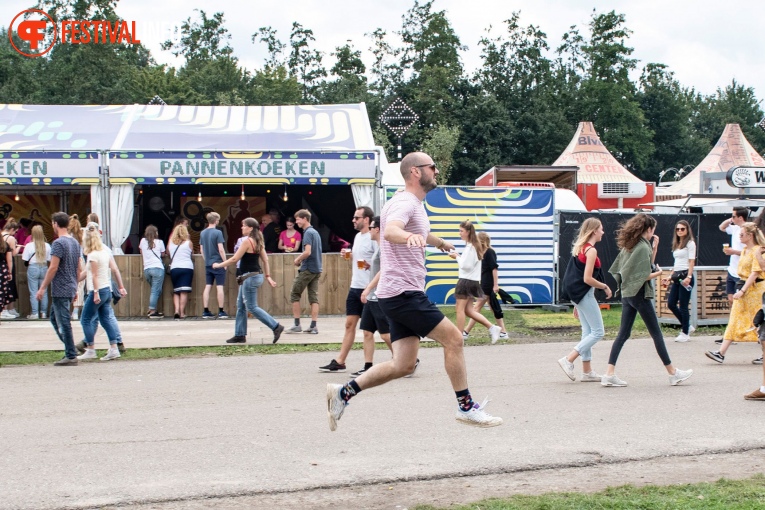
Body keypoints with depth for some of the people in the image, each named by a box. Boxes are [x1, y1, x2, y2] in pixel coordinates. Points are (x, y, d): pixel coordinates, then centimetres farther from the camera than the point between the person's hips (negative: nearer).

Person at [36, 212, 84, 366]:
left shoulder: (58, 243, -14)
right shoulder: (75, 242, 11)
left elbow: (53, 268, -18)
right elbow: (79, 268, 15)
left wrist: (43, 288, -13)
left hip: (60, 290, -8)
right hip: (70, 288, 8)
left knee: (63, 323, -3)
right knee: (55, 318, 18)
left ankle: (71, 356, -1)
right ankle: (70, 350, 16)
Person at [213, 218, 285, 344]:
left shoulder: (247, 242, -16)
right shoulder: (258, 242, 11)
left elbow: (234, 259, -14)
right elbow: (265, 260, 12)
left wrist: (219, 265, -3)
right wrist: (268, 276, 15)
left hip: (250, 277, -10)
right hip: (256, 275, 10)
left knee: (252, 307, -6)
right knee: (240, 306, 13)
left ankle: (276, 327, -8)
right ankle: (240, 335, 16)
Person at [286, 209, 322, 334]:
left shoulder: (308, 233, -13)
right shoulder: (315, 232, 15)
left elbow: (307, 252, -23)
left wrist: (298, 259, -7)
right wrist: (301, 258, 14)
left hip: (307, 269, -9)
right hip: (317, 269, 9)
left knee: (295, 295, 2)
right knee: (314, 297, 5)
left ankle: (297, 325, 2)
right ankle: (313, 326, 0)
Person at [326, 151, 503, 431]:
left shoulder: (415, 205, 18)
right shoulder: (404, 202, -14)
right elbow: (390, 231, -37)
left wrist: (440, 242, 59)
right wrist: (409, 236, -58)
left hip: (400, 295, 10)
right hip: (404, 293, -10)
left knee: (404, 365, 4)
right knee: (453, 338, -8)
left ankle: (344, 392, 5)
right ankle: (467, 407, 0)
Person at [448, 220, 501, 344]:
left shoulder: (470, 247, -15)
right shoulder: (475, 246, 15)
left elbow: (466, 265, -19)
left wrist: (457, 257, -6)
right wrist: (459, 257, 6)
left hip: (467, 281, -10)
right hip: (472, 281, 10)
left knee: (460, 309, -2)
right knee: (468, 310, 10)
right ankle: (492, 328, 6)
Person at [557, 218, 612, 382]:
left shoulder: (580, 248, 14)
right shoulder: (591, 250, -15)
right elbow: (588, 279, -21)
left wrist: (577, 304, 20)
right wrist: (605, 287, -7)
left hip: (577, 293, 10)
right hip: (585, 294, -10)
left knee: (588, 331, 13)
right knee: (598, 332, -3)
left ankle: (587, 371, 15)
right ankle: (568, 360, -8)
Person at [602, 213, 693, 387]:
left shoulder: (628, 246, 11)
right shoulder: (643, 247, -15)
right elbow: (645, 275, -19)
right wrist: (658, 272, -3)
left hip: (627, 293, 8)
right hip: (640, 294, -8)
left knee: (623, 334, 6)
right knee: (656, 334, 2)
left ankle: (609, 374, -3)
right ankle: (673, 373, 11)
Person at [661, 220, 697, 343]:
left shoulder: (690, 243, -4)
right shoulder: (676, 244, 17)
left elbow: (691, 261, -11)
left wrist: (689, 277, -21)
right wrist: (670, 277, 18)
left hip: (685, 276, -8)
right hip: (676, 277, 8)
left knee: (683, 306, -4)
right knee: (671, 304, 4)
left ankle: (685, 333, 6)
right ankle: (687, 326, 19)